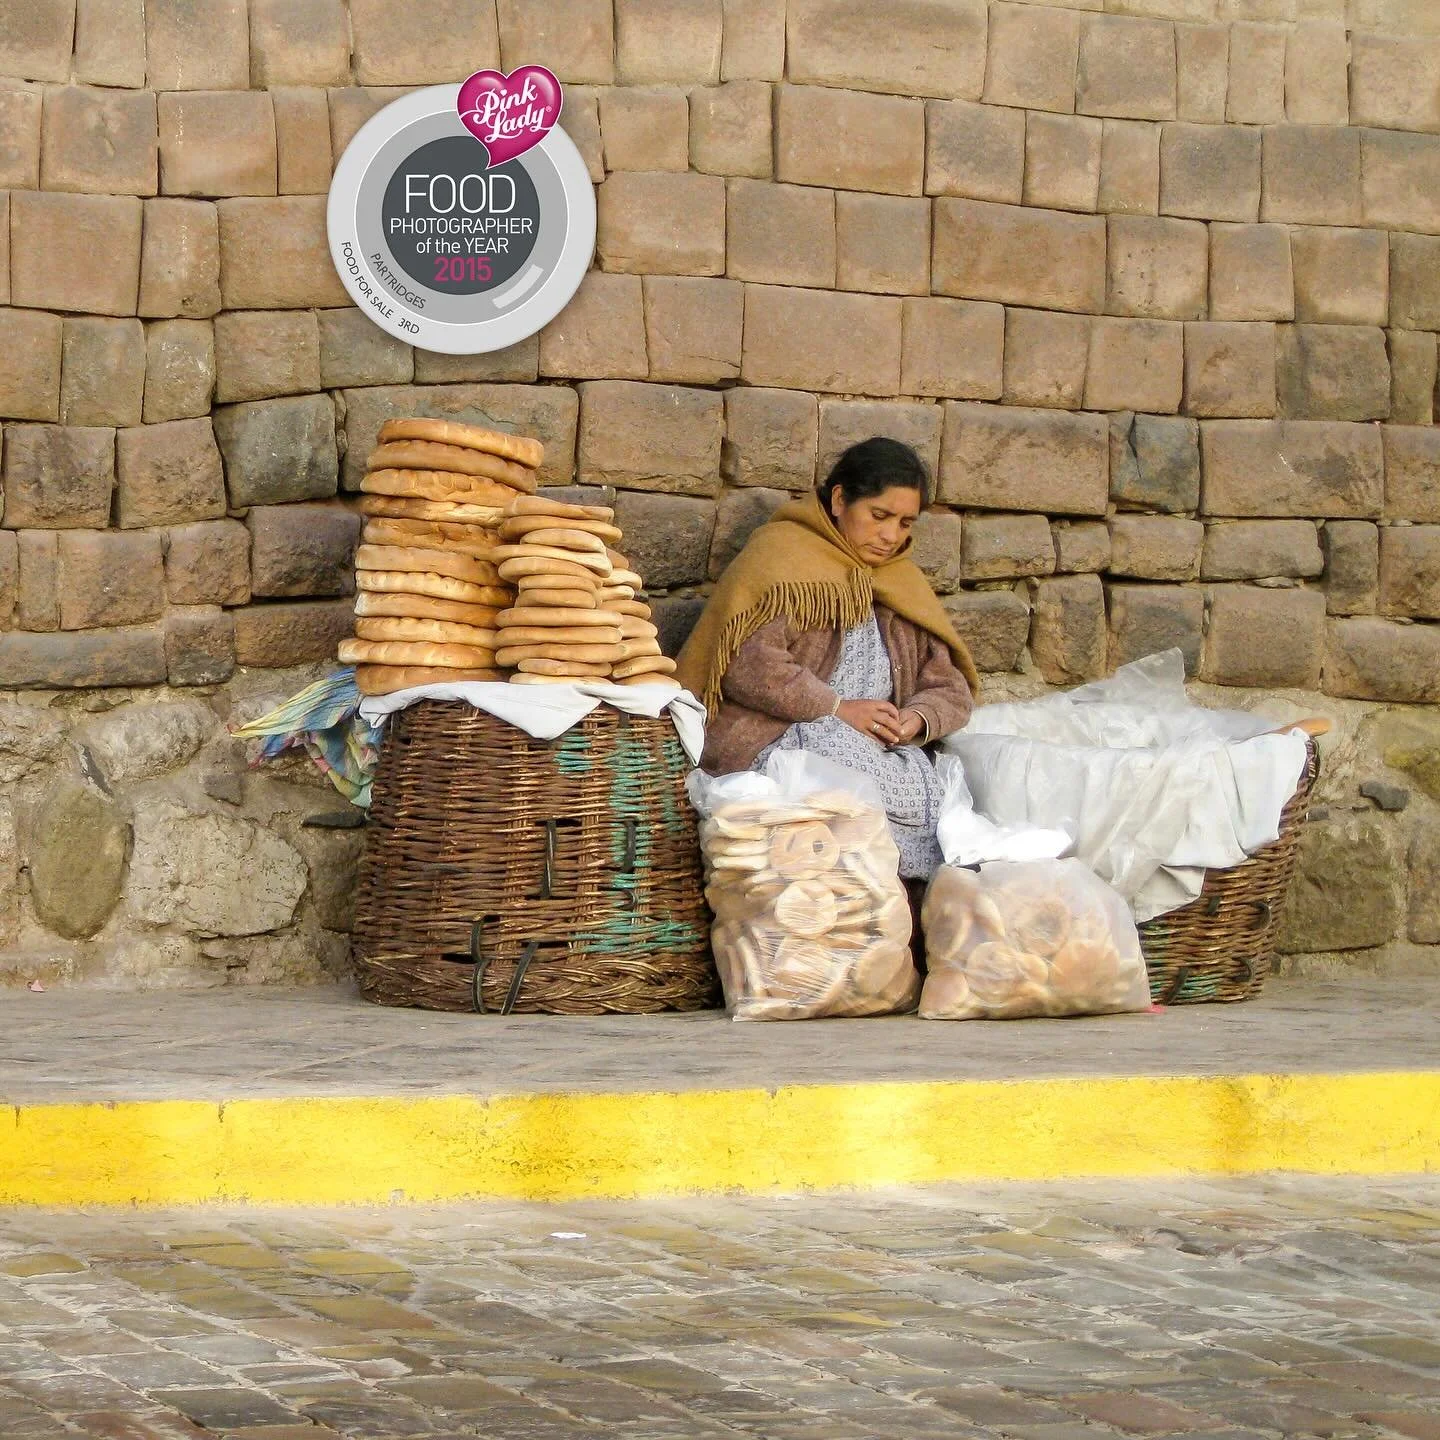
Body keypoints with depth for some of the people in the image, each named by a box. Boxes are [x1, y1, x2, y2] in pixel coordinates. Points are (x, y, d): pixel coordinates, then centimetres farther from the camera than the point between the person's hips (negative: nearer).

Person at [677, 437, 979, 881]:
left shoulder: (901, 579, 22)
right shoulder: (781, 552, 1)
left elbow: (951, 690, 17)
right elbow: (747, 665, -14)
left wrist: (916, 719, -6)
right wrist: (837, 709, -16)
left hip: (870, 746, 6)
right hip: (768, 741, -6)